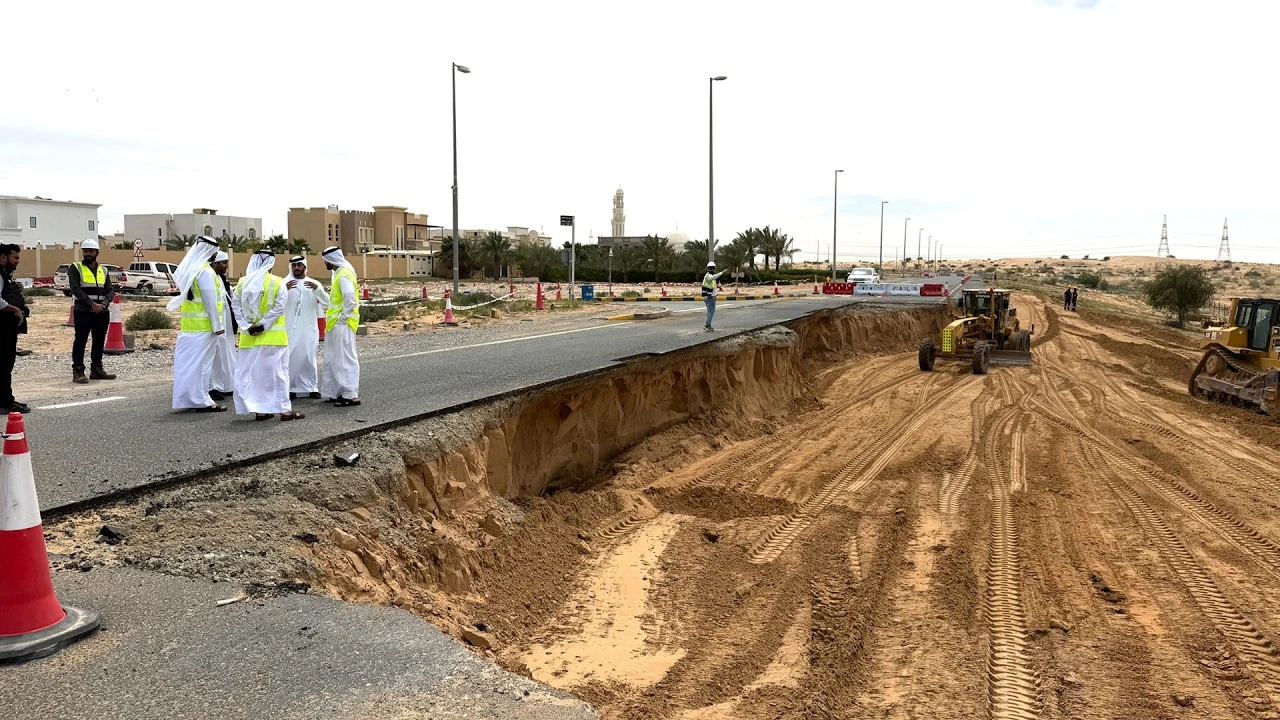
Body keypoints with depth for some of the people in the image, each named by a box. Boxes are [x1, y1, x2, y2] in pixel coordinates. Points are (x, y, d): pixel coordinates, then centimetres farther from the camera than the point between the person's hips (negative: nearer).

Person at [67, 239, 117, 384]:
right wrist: (92, 304, -18)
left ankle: (96, 369, 20)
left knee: (99, 341, 10)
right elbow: (76, 289, -10)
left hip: (102, 312, 5)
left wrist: (103, 304, -10)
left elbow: (111, 291, 10)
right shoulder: (75, 268, 1)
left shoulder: (103, 271, 15)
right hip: (83, 312, -5)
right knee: (80, 341, -6)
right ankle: (78, 371, -5)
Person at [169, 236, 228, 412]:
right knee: (201, 362, -4)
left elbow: (185, 294, 16)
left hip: (189, 324, 8)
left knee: (188, 361, 11)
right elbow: (210, 300, -18)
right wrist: (217, 325, -15)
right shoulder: (206, 272, -16)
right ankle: (202, 401, 0)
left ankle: (188, 397, 18)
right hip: (203, 325, -8)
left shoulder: (188, 269, 11)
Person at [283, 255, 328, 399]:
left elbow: (327, 304, -2)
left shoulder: (314, 284, 8)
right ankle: (290, 388, 6)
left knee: (309, 358, 2)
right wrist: (285, 289, -25)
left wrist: (317, 289, -18)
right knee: (290, 358, -1)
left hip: (309, 329, 1)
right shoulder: (284, 283, 4)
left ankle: (311, 387, 9)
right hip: (289, 329, -1)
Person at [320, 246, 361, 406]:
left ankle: (351, 395, -3)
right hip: (335, 325, 10)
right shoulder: (339, 273, 16)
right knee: (333, 360, 14)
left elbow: (350, 301, -25)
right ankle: (335, 393, 21)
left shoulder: (344, 275, -16)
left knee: (346, 360, -7)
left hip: (342, 325, -10)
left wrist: (342, 319, -19)